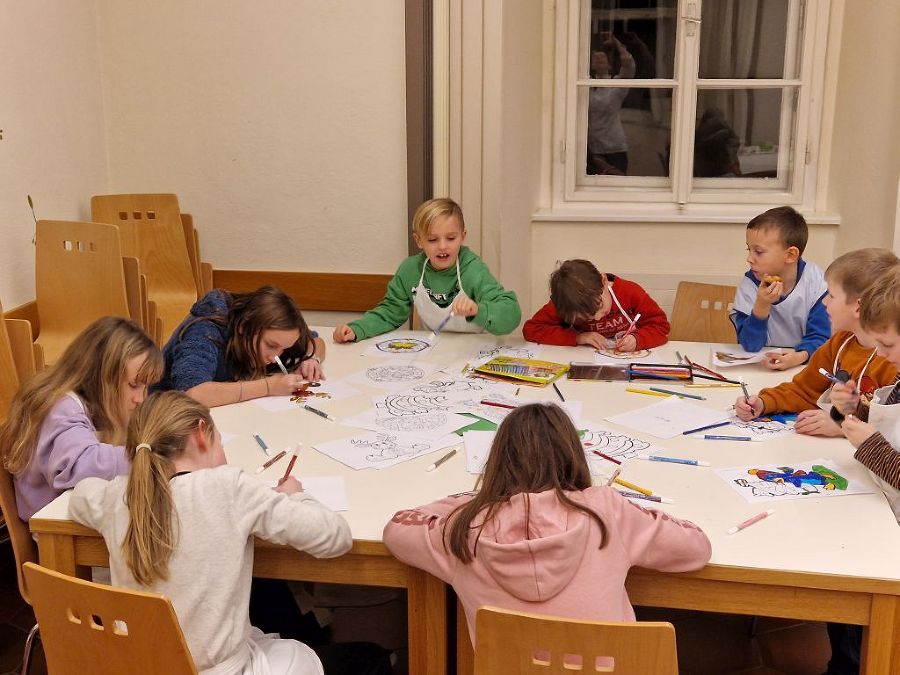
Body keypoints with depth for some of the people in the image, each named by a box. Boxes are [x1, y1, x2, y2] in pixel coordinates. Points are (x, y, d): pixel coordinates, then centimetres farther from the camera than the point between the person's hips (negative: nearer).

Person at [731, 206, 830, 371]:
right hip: (760, 366, 0)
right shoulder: (749, 285, -7)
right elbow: (750, 345, -10)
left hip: (803, 364, 0)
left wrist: (800, 356, -28)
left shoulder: (814, 281, -7)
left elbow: (821, 336, -8)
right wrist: (761, 306, -24)